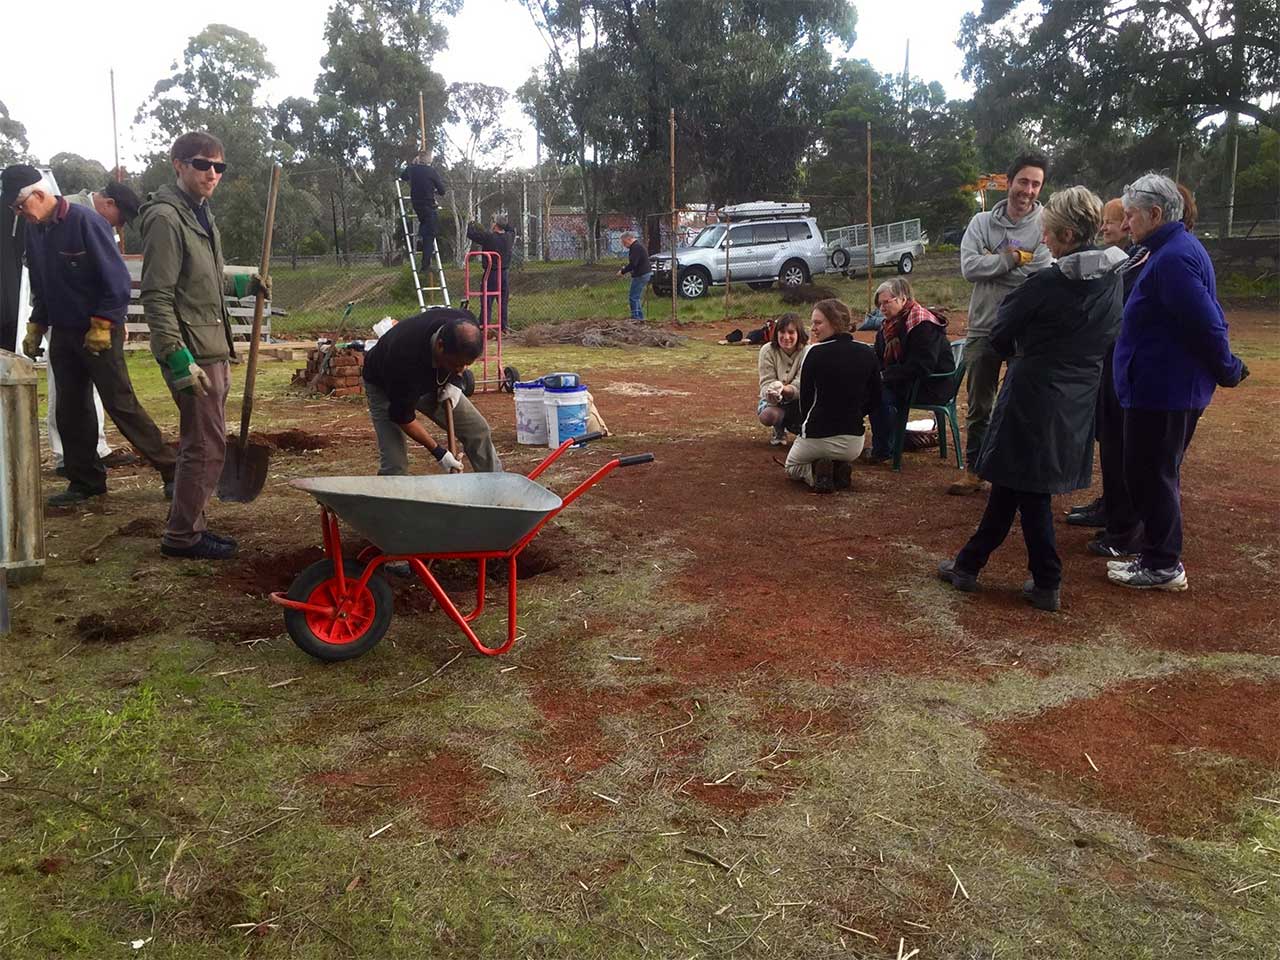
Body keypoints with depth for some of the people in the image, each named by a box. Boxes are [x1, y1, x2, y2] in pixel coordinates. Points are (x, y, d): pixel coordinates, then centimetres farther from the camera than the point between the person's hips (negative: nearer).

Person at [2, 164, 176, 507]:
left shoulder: (85, 222, -14)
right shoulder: (34, 231, 8)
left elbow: (116, 279, -16)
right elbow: (40, 287, 18)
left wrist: (102, 326, -17)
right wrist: (36, 328, 13)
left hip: (99, 334, -7)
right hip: (62, 334, 7)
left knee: (121, 405, -8)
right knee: (70, 410, 9)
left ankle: (169, 469, 0)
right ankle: (85, 481, 19)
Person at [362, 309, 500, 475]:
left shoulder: (466, 325, -29)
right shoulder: (406, 359, -44)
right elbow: (402, 416, -28)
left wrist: (456, 381, -15)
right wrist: (437, 451, -23)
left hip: (433, 381, 5)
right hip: (385, 386, -5)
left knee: (478, 429, 1)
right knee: (394, 464, -17)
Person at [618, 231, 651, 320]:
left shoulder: (636, 247, -17)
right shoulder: (637, 246, 18)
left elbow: (633, 264, -25)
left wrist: (623, 272, -16)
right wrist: (625, 269, 13)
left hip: (640, 275, -11)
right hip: (644, 273, 11)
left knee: (633, 297, -8)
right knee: (636, 297, 16)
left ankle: (636, 317, -8)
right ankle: (640, 317, 20)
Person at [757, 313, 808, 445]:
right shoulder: (767, 351, -14)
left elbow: (800, 385, -25)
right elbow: (767, 383, -20)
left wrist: (783, 389, -48)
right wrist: (772, 391, -46)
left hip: (798, 400, 0)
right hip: (774, 400, 0)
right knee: (767, 416, -36)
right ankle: (779, 430, 5)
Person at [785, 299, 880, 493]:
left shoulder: (815, 353, -16)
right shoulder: (867, 353, -3)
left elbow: (805, 398, -8)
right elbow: (875, 400, 5)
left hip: (818, 436, -4)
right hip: (854, 443, 4)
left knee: (792, 466, 28)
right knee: (843, 460, 40)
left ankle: (815, 474, -5)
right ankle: (840, 470, 4)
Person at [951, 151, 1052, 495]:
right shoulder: (982, 223, 2)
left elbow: (1043, 275, -19)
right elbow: (969, 267, -12)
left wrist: (993, 263, -14)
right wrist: (1015, 258, -16)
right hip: (983, 328, 2)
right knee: (978, 406, 11)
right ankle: (973, 471, 22)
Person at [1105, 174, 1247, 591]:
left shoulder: (1172, 259, -21)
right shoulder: (1177, 249, 13)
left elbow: (1206, 323, -23)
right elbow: (1206, 321, 18)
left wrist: (1227, 370, -11)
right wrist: (1224, 368, 19)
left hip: (1163, 389, -11)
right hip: (1170, 386, 11)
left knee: (1151, 476, -1)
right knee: (1156, 474, 17)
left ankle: (1163, 565, 10)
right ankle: (1158, 557, 27)